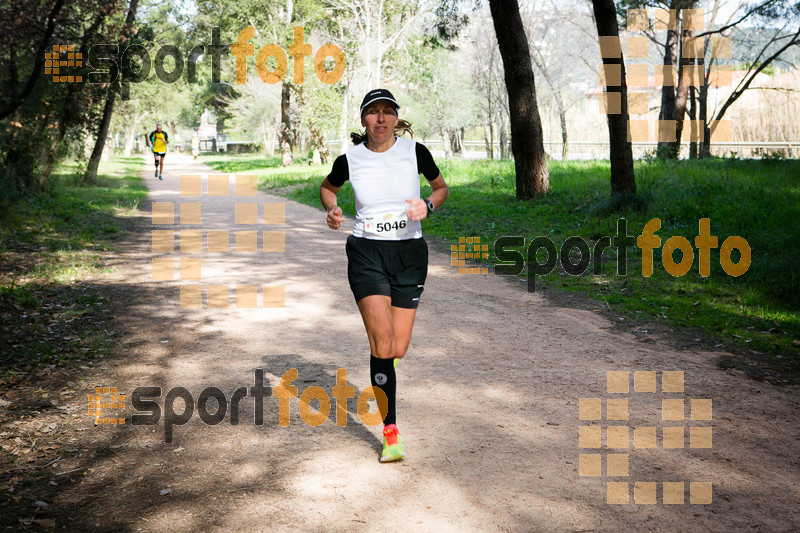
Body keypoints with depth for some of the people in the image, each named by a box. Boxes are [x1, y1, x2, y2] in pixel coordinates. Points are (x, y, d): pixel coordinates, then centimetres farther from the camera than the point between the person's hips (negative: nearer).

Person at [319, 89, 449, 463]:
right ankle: (390, 431, -5)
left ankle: (382, 368, 43)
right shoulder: (350, 159, -2)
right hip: (366, 253, -1)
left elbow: (442, 187, 12)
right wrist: (332, 210, -3)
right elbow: (327, 187, 19)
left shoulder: (415, 151, -2)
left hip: (410, 253, 1)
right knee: (382, 341, -17)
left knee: (398, 349, 2)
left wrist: (429, 205, -9)